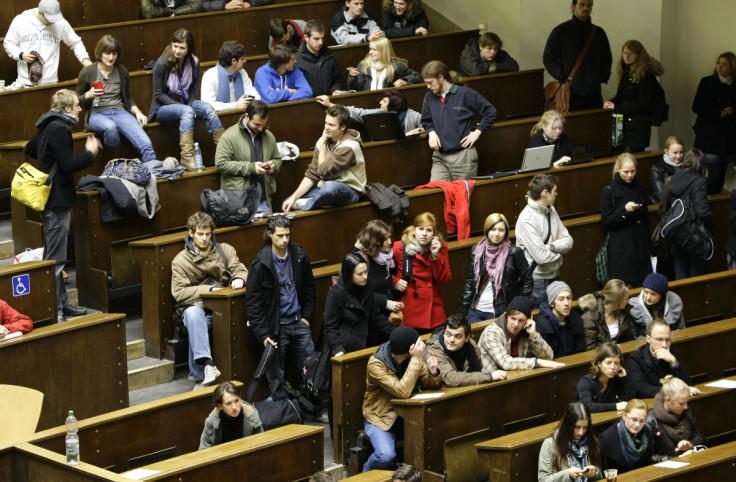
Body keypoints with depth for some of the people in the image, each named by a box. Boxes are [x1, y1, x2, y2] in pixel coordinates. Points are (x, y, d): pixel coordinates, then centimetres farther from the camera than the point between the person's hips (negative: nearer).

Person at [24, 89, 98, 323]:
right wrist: (90, 153, -10)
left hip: (48, 198, 11)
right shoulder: (59, 129, -18)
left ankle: (62, 303, 24)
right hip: (58, 200, -11)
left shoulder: (46, 126, 11)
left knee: (53, 257, 16)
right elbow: (68, 165, -23)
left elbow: (28, 151, 24)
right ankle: (54, 310, -7)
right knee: (55, 259, -8)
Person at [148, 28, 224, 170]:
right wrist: (184, 107, -19)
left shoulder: (193, 62, 1)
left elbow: (192, 89, 10)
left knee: (207, 108, -24)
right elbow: (158, 95, -12)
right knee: (187, 111, -36)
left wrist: (189, 104, -11)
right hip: (162, 108, -5)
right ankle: (187, 157, -45)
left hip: (184, 103, 5)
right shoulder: (162, 64, -14)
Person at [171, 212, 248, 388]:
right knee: (193, 313, -40)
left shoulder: (225, 250, 15)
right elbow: (179, 293, -5)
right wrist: (209, 290, -13)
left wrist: (239, 278, -13)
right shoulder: (181, 260, 5)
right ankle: (206, 364, -51)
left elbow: (241, 270, 12)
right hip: (196, 306, -2)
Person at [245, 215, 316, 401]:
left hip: (298, 323, 4)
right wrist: (263, 335, -15)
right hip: (275, 328, -4)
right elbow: (252, 303, -10)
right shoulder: (261, 263, -12)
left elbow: (310, 288, 16)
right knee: (276, 377, 1)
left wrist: (307, 316, 7)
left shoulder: (299, 255, 1)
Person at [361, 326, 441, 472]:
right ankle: (366, 476, 4)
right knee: (386, 456, -29)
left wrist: (433, 372, -22)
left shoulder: (413, 357, -6)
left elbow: (429, 384, 1)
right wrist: (416, 359, -34)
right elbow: (402, 391, -33)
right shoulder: (376, 364, -23)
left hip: (407, 415, 5)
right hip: (381, 418, -5)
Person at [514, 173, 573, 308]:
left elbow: (568, 241, 2)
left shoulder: (551, 210, 5)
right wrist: (559, 246, -6)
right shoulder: (527, 220, -21)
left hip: (554, 277, 8)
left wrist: (552, 246, -18)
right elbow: (542, 257, -25)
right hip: (537, 282, -8)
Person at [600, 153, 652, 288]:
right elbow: (605, 222, -7)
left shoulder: (640, 188, 9)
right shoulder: (610, 191, -6)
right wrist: (624, 210, -21)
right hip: (620, 249, -4)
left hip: (640, 246, 5)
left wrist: (650, 248, 19)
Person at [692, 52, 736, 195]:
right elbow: (696, 107, -4)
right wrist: (719, 113, -13)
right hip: (709, 136, -3)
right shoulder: (707, 82, 1)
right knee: (714, 174, -11)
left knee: (721, 176, 4)